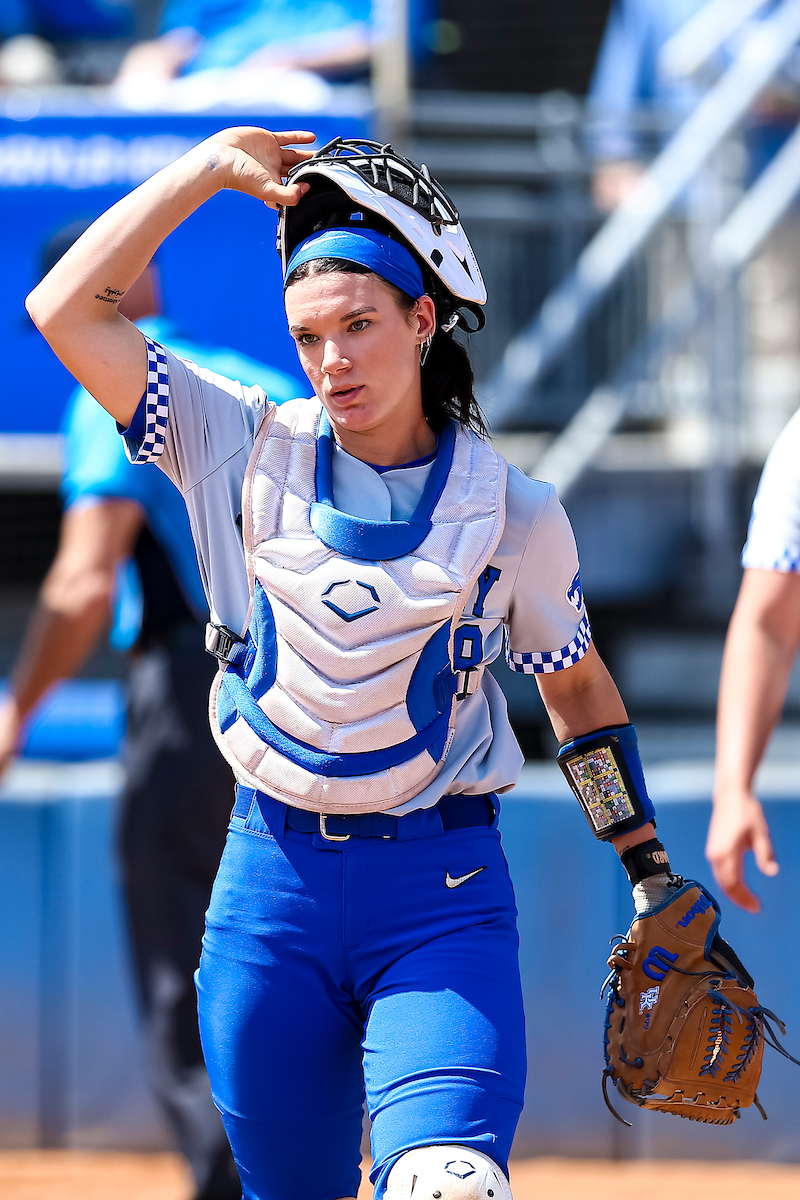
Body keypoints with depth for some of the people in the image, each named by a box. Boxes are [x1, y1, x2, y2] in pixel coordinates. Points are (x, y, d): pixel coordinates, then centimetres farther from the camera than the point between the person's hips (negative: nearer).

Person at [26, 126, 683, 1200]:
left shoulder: (515, 512, 0)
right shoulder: (251, 455, 2)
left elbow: (578, 689, 14)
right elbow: (65, 309, -4)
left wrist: (652, 873, 13)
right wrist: (213, 166, -1)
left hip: (443, 892, -2)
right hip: (271, 881, 2)